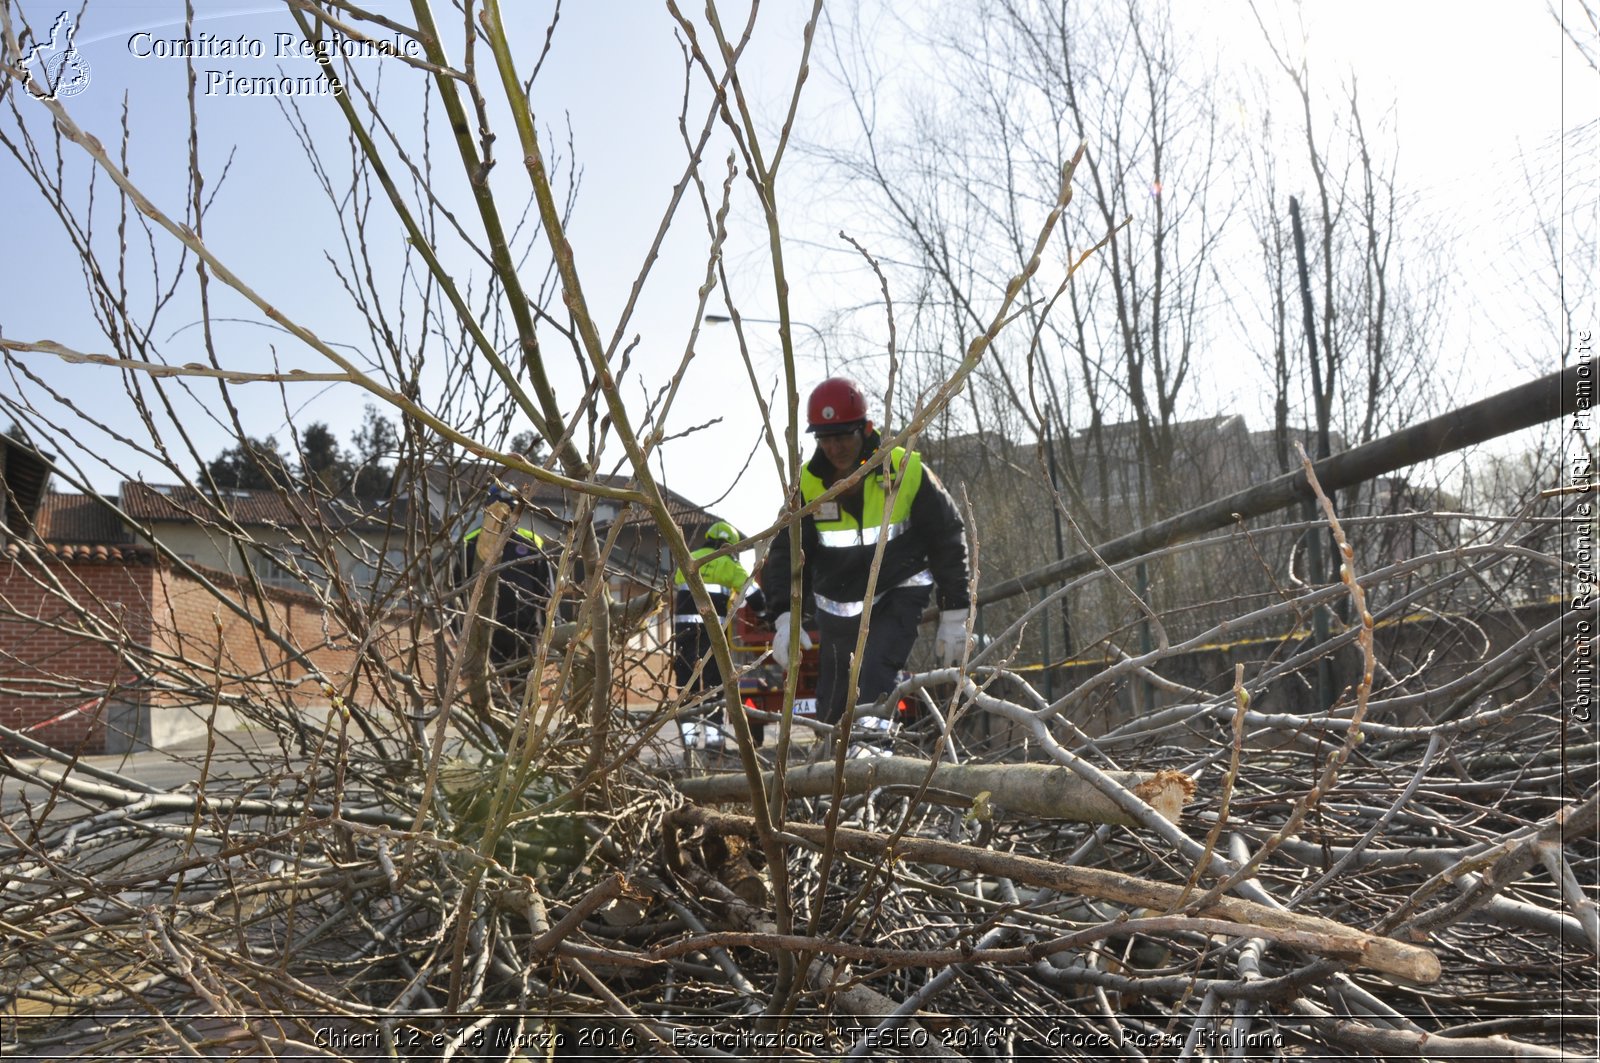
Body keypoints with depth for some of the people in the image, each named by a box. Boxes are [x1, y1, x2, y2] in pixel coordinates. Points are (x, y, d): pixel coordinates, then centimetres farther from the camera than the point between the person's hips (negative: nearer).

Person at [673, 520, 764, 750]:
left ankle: (688, 733, 6)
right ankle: (712, 733, 3)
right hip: (712, 628, -3)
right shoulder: (728, 564, 5)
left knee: (686, 679, 8)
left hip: (684, 627, 3)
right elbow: (753, 595, 1)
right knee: (713, 680, 5)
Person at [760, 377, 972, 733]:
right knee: (832, 709, 9)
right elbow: (787, 552, -6)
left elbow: (948, 540, -5)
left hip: (897, 599, -3)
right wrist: (784, 618, -22)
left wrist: (954, 616, -5)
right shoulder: (809, 484, -9)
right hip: (837, 610, 3)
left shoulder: (907, 472, -15)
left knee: (874, 677, -27)